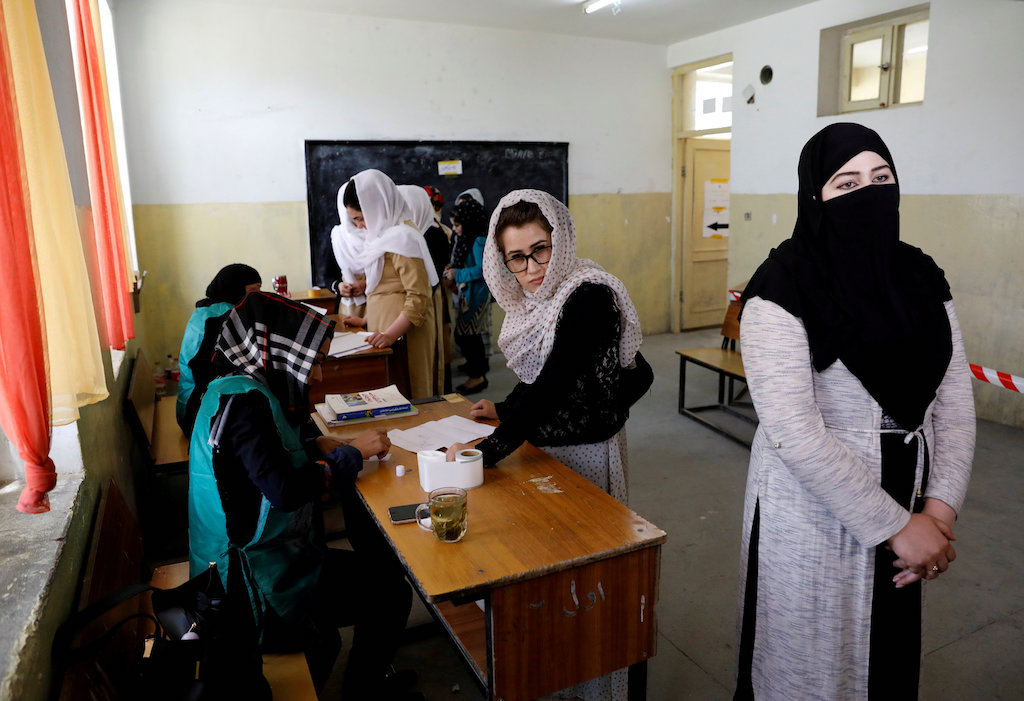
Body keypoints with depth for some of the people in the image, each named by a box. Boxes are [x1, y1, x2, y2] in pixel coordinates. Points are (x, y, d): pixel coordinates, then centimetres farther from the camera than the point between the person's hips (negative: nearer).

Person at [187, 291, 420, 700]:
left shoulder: (232, 390, 6)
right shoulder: (244, 399, -24)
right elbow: (283, 490, -30)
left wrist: (314, 449, 3)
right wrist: (352, 453, -18)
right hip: (257, 590, -10)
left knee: (378, 565, 16)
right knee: (391, 590, -2)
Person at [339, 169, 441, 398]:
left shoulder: (402, 238, -15)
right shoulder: (384, 235, 16)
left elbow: (418, 298, -21)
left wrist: (391, 334, -28)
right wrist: (366, 320, 21)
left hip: (404, 331, -9)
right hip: (384, 328, 9)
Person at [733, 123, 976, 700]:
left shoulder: (922, 279, 3)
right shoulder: (783, 289, -17)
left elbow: (956, 403, 2)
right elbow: (793, 431, -22)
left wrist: (940, 507, -11)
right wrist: (895, 524, -17)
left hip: (907, 510, 6)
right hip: (813, 510, -5)